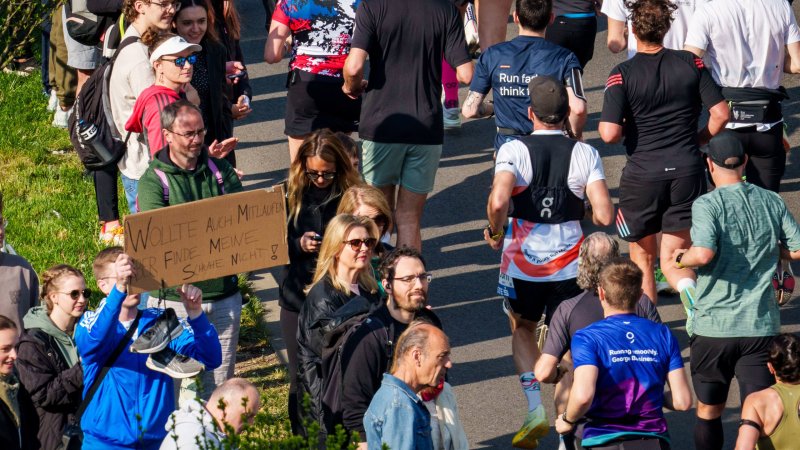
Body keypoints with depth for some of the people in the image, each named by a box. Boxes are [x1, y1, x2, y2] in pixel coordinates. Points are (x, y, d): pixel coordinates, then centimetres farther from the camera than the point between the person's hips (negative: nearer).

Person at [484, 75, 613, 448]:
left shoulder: (514, 150, -9)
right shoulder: (585, 154, -5)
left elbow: (498, 200, -26)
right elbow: (604, 215, -12)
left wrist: (495, 232, -6)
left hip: (521, 262, -1)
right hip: (569, 263, 1)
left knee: (522, 330, 24)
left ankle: (534, 408, 8)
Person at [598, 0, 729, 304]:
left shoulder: (622, 75, -9)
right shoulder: (690, 64, -1)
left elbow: (609, 134, -16)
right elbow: (721, 114, -1)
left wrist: (627, 127, 7)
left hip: (642, 175, -2)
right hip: (687, 171, 2)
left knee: (642, 258, 18)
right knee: (672, 260, 3)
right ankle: (690, 289, -29)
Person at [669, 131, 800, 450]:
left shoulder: (707, 205, -11)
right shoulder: (772, 202, 3)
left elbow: (704, 254, -25)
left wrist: (682, 259, -5)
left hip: (713, 326, -2)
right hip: (761, 326, 2)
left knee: (709, 410, 16)